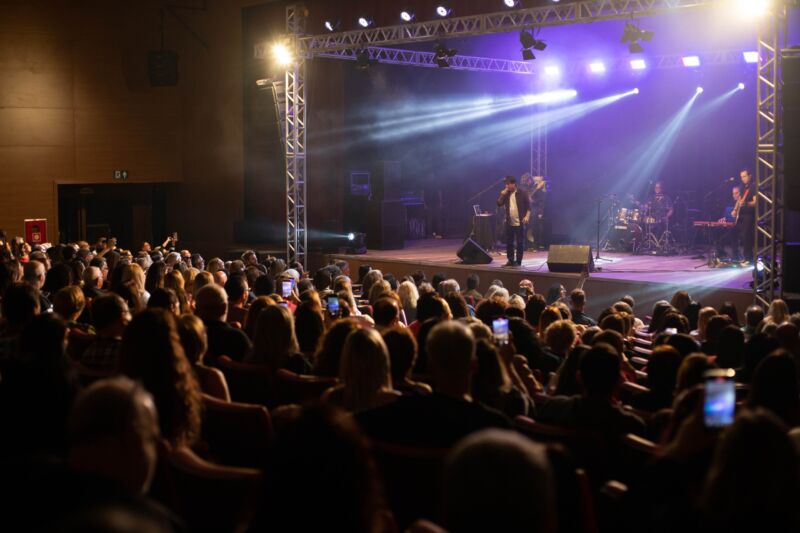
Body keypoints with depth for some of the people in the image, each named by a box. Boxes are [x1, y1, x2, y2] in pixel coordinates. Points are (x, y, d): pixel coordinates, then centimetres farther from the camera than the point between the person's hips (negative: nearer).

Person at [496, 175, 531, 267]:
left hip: (520, 223, -5)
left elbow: (528, 205, -4)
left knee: (520, 243, 0)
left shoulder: (521, 194, -4)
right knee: (509, 242, 7)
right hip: (509, 223, 5)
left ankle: (518, 261, 6)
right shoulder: (506, 194, 10)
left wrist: (527, 216, -16)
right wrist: (502, 195, -8)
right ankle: (510, 260, 16)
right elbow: (499, 204, 4)